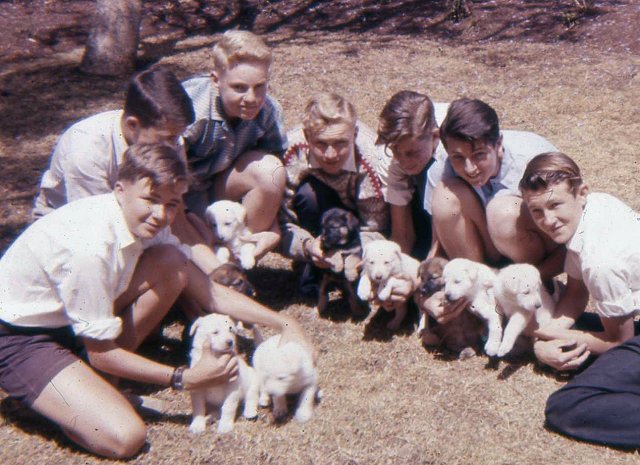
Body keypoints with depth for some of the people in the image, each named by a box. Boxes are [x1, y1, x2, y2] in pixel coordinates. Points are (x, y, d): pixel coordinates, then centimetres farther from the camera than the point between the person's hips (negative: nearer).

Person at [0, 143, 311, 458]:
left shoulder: (144, 222, -9)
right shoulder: (91, 246, -33)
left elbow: (209, 293, -3)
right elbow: (101, 354, -21)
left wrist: (283, 323, -9)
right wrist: (185, 378, -19)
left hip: (68, 317, 8)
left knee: (171, 263, -10)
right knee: (125, 438, -26)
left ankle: (101, 373, 1)